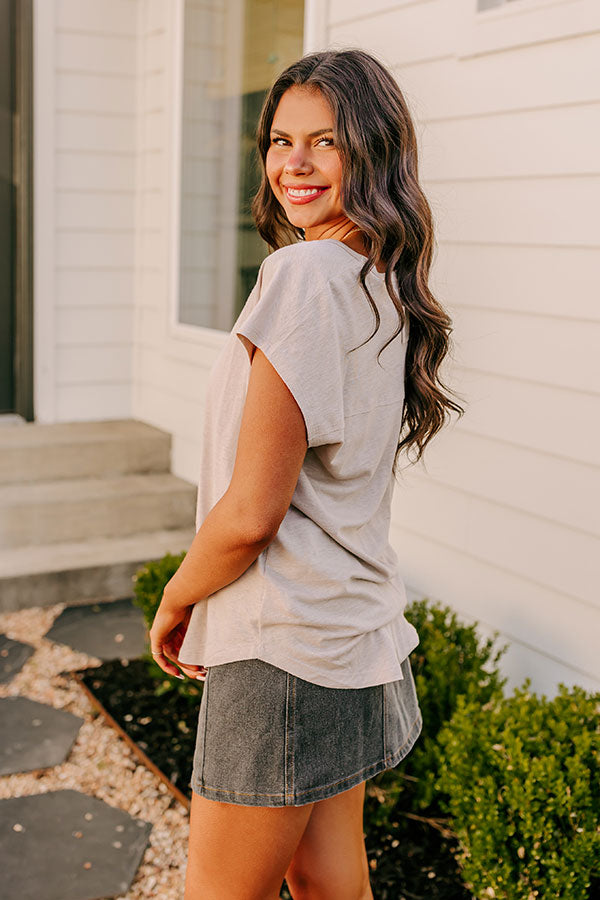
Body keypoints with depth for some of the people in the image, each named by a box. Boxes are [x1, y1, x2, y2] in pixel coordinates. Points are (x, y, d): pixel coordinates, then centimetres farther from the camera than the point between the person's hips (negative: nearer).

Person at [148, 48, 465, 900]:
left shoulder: (303, 275, -20)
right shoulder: (389, 284, 8)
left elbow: (250, 515, -21)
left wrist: (173, 604, -2)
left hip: (284, 652, -8)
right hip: (357, 635, 9)